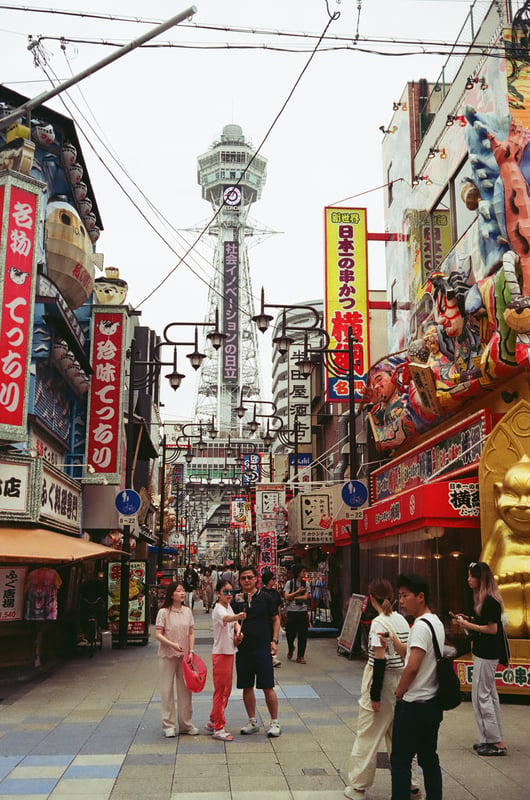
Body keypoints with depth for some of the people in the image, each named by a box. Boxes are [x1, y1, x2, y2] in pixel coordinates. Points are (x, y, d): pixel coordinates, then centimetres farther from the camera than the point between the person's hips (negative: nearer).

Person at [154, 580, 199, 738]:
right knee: (167, 689, 1)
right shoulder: (164, 612, -7)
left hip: (184, 655, 4)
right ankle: (169, 725, 11)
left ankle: (185, 724, 20)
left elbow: (191, 633, 8)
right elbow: (158, 634, -9)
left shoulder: (187, 611, 5)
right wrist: (172, 644, -23)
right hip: (167, 655, -4)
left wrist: (191, 651, -4)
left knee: (185, 689, 8)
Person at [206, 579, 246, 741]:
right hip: (220, 653, -9)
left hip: (230, 652, 9)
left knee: (226, 689, 15)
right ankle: (218, 729, 3)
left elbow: (235, 623, 24)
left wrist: (238, 631, 1)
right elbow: (226, 618, -41)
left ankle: (213, 722, 27)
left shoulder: (229, 607, 9)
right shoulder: (218, 609, -18)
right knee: (220, 690, -4)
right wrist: (238, 616, -62)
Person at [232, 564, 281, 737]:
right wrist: (236, 634, -6)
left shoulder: (265, 598, 1)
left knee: (268, 687, -2)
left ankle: (274, 722, 10)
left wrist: (274, 641, -2)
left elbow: (275, 619, 7)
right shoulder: (236, 601, 7)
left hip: (263, 648, -3)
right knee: (247, 687, 9)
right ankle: (252, 722, 23)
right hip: (243, 648, 3)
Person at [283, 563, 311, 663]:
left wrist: (293, 597, -8)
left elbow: (305, 597, -3)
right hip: (292, 611, -2)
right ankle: (290, 649, 34)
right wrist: (298, 591, -10)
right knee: (290, 633, 4)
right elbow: (286, 596, -8)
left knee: (303, 634, -2)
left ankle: (300, 656, 7)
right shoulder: (289, 583, 1)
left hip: (303, 611, 2)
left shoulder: (305, 583, 7)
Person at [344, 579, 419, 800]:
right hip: (401, 682, 7)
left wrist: (375, 695, -16)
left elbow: (380, 660, -20)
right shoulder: (402, 620, 5)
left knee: (367, 736, 5)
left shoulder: (379, 622, -17)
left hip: (382, 682, -7)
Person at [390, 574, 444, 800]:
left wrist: (399, 692, -10)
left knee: (400, 760, 2)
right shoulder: (437, 622, 10)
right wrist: (394, 641, 5)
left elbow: (412, 667, -24)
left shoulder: (421, 626, -19)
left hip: (414, 705, -9)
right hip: (433, 703, 9)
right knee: (429, 758, 16)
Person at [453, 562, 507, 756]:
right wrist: (469, 620, 5)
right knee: (490, 694, 15)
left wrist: (469, 625, -15)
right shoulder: (484, 598, 10)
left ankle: (496, 743, 2)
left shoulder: (490, 601, -19)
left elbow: (492, 629, -21)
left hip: (486, 654, -10)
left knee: (481, 696, -4)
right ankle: (495, 739, 24)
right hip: (485, 652, 10)